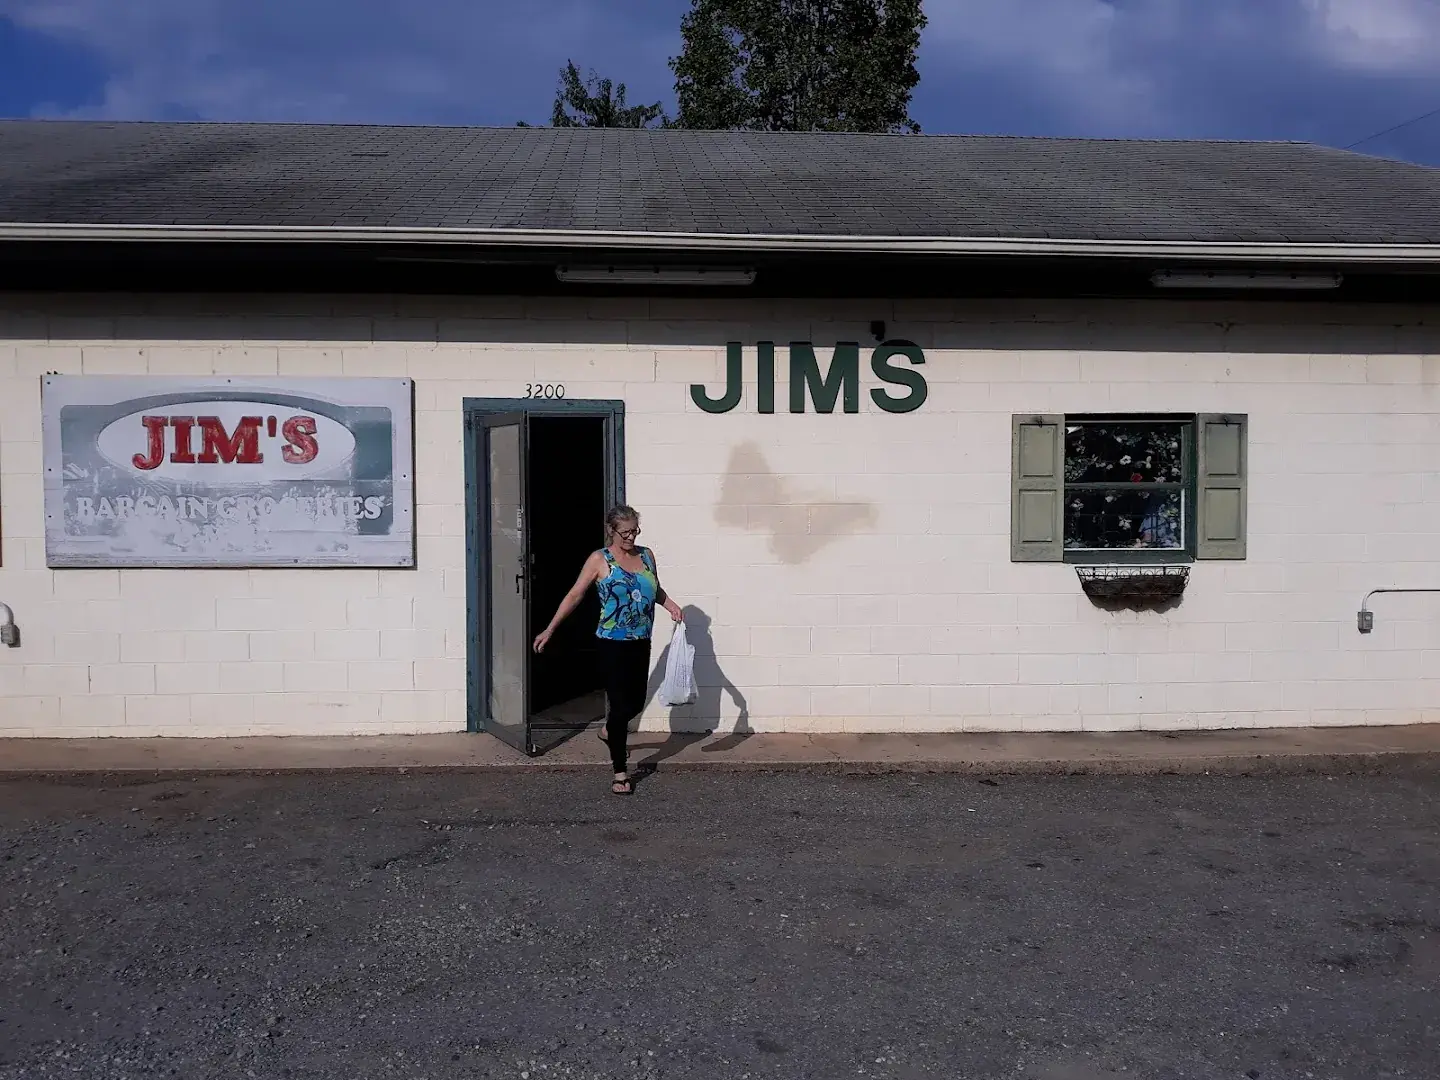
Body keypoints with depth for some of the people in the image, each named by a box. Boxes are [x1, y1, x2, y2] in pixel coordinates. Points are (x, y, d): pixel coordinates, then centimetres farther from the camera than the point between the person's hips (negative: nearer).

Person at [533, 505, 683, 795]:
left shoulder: (647, 555, 8)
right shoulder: (600, 560, -6)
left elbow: (656, 589, 22)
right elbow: (575, 595, -6)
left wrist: (671, 605, 2)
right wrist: (549, 630, -8)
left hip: (641, 642, 5)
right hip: (614, 643, -5)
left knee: (636, 702, 13)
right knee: (620, 704, -3)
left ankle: (610, 732, 45)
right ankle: (620, 772, 7)